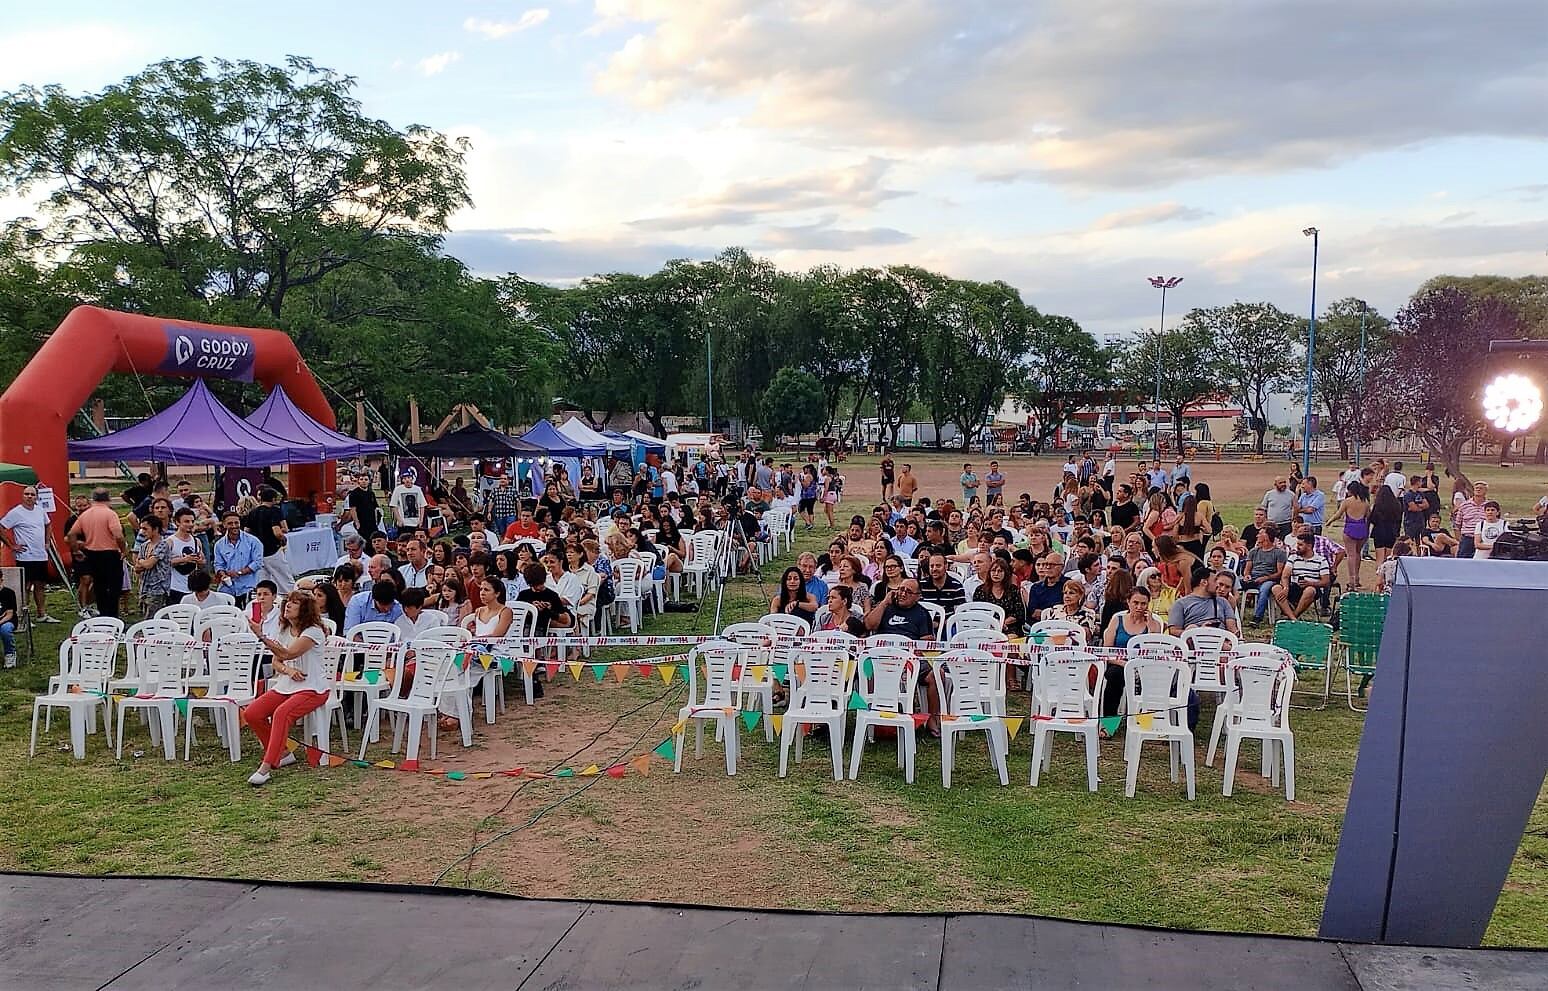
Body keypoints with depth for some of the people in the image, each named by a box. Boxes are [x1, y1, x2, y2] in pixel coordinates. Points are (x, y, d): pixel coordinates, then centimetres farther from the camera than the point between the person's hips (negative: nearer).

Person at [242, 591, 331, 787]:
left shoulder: (313, 631, -13)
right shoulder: (284, 631, 12)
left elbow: (287, 654, -24)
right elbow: (276, 662, 15)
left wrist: (262, 636, -30)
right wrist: (287, 670, -9)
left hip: (312, 688, -8)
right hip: (286, 685, 8)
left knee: (281, 713, -33)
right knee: (251, 713, -10)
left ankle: (266, 767, -32)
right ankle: (281, 754, 5)